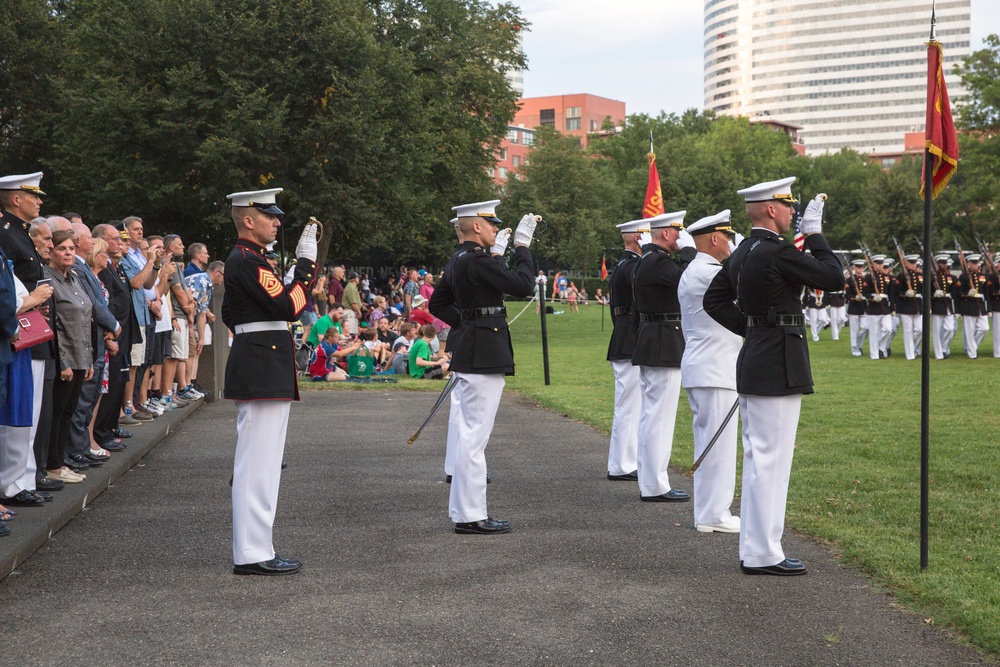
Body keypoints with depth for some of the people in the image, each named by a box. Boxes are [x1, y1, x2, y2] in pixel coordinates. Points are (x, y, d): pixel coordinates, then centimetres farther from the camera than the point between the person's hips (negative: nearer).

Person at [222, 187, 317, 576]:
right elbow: (289, 306, -21)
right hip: (262, 373, -11)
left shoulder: (243, 260, 18)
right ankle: (252, 555, -5)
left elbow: (230, 315, 26)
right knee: (258, 463, -8)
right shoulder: (248, 261, -14)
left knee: (260, 463, 13)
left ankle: (255, 548, 19)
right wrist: (306, 263, -15)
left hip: (261, 372, 11)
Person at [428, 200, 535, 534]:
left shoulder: (458, 260, 13)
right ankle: (471, 516, -3)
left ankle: (465, 510, 22)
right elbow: (522, 285, -20)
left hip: (468, 352, 11)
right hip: (484, 354, -11)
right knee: (475, 435, -7)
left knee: (470, 434, 15)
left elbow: (437, 304, 22)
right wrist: (522, 246, -9)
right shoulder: (478, 260, -17)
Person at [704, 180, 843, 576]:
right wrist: (814, 234, -5)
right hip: (778, 369, -10)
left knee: (757, 459, 15)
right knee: (771, 459, -5)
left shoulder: (742, 253, 10)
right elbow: (833, 277, -14)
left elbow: (714, 299, 17)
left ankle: (753, 548, 22)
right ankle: (763, 554, 0)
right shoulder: (778, 253, -17)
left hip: (753, 362, 10)